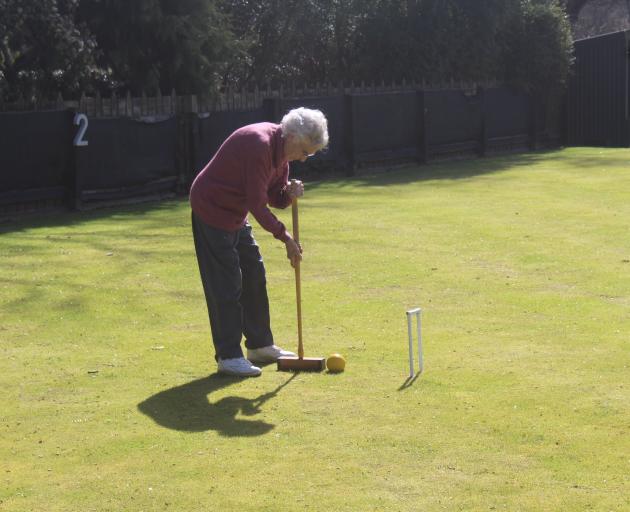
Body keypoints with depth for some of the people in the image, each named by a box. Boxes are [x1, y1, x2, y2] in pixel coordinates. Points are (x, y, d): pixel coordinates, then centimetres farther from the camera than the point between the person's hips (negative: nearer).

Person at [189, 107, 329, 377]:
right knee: (226, 284, -9)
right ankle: (228, 356, -5)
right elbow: (257, 204, -26)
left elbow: (275, 197, 7)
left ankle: (260, 346, 23)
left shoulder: (281, 149, 2)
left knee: (254, 276, 13)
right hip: (212, 210, -10)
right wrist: (285, 237, -20)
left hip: (235, 214, 10)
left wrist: (289, 193, -16)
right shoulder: (259, 145, -28)